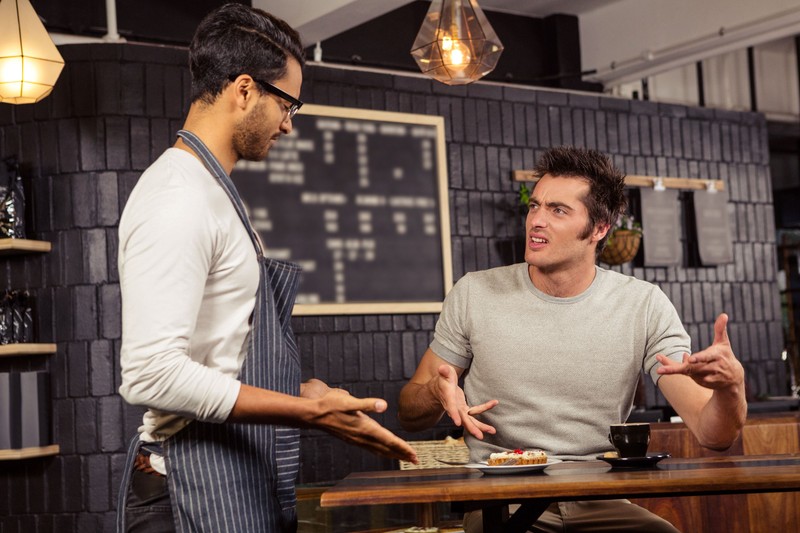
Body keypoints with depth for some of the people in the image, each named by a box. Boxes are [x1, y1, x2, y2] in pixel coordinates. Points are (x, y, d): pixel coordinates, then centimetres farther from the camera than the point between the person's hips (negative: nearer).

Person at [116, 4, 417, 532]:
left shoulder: (215, 191, 16)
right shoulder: (176, 198, -16)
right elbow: (151, 374, -25)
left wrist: (302, 390, 9)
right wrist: (310, 411, -22)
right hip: (198, 488, -9)